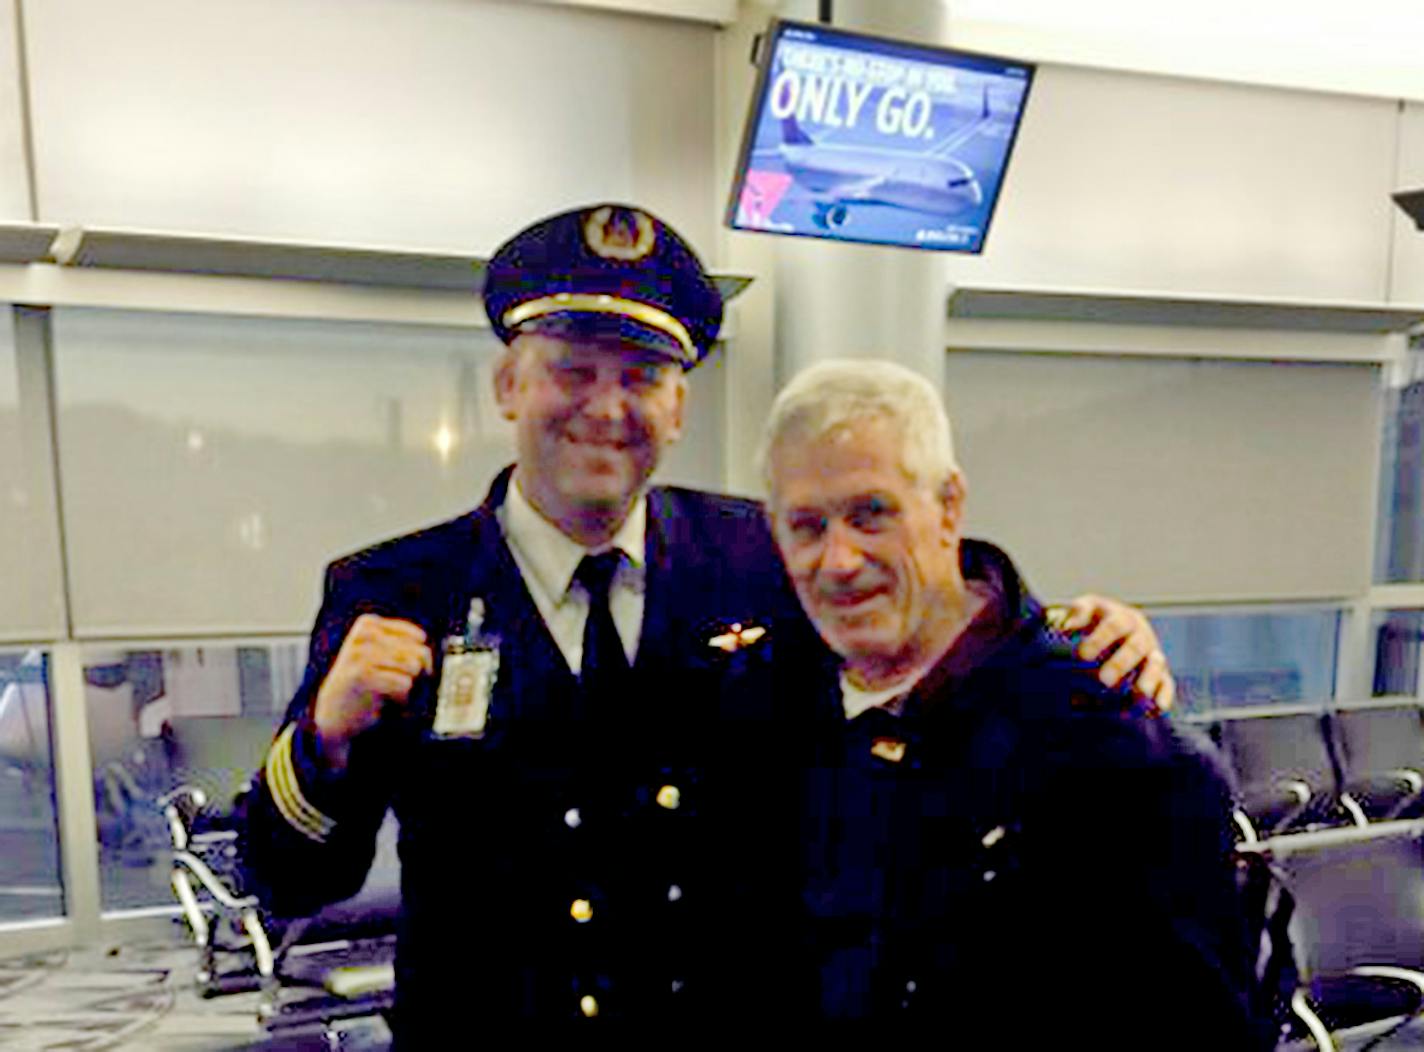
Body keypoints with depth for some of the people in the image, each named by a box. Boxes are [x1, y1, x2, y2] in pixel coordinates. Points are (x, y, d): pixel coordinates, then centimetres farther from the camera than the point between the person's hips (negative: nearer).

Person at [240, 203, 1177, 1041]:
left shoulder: (767, 560, -8)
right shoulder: (390, 595, -9)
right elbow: (291, 884, -8)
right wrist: (329, 735, -28)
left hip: (756, 1008, 2)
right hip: (491, 1017, -1)